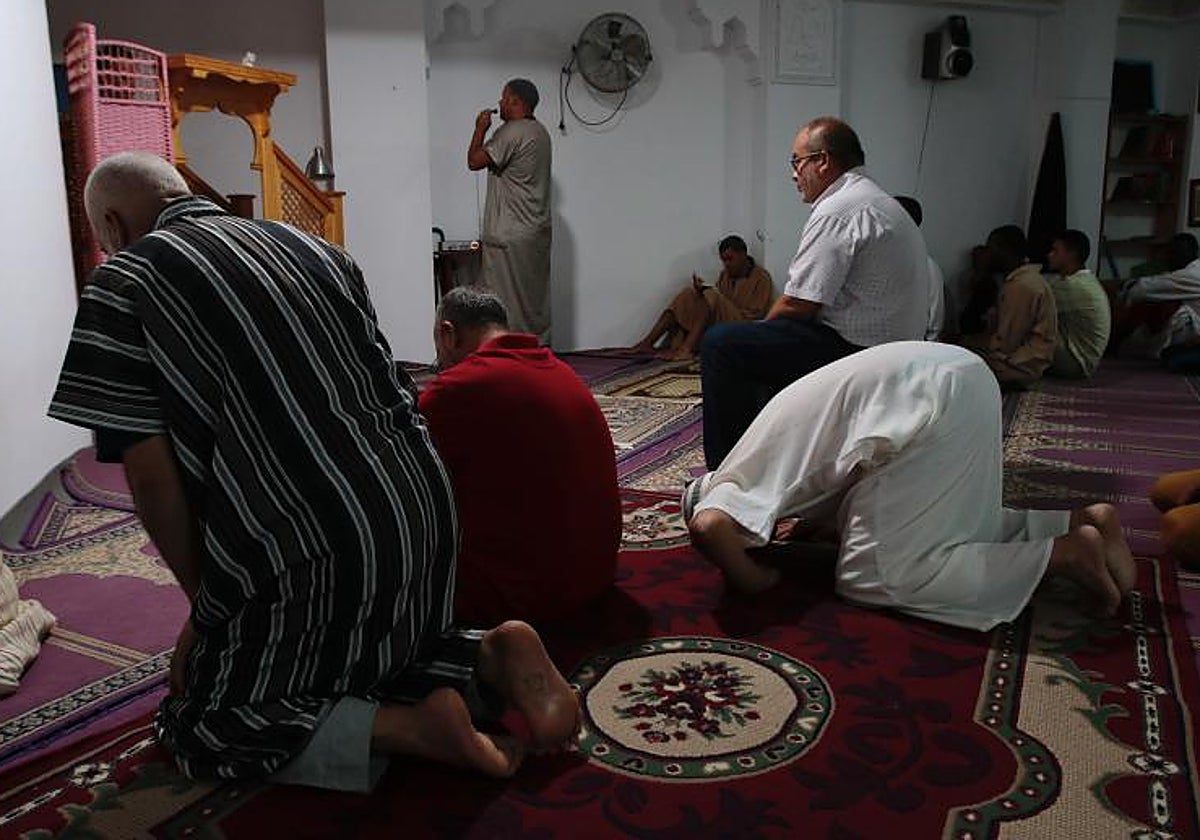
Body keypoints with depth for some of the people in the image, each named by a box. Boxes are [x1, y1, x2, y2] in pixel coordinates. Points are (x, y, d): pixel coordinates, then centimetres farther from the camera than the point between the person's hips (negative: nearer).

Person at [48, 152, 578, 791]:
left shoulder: (124, 283, -3)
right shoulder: (314, 248, 14)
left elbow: (150, 473, -8)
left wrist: (203, 603, 5)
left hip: (312, 550, -7)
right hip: (426, 513, 7)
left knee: (197, 727, 15)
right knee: (379, 659, 33)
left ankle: (412, 727, -6)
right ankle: (490, 657, 4)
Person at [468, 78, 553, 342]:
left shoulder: (511, 132, -15)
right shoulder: (540, 132, 13)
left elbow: (475, 161, -13)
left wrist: (480, 129, -1)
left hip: (510, 236, -9)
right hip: (538, 231, 9)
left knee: (508, 302, -4)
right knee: (536, 298, 12)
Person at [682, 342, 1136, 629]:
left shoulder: (734, 485, 2)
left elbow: (710, 528, -21)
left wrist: (751, 580, -4)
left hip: (938, 400, -10)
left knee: (877, 576, -5)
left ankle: (1067, 553, -6)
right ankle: (1083, 521, 11)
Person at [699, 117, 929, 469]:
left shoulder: (838, 211, -15)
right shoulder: (881, 203, 19)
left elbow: (798, 305, -18)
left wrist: (761, 329, 1)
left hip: (854, 348, -11)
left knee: (720, 344, -12)